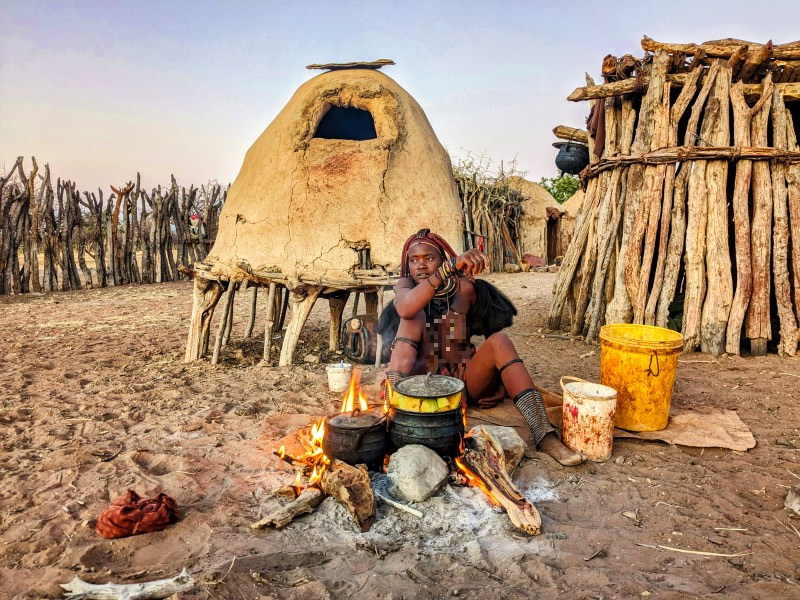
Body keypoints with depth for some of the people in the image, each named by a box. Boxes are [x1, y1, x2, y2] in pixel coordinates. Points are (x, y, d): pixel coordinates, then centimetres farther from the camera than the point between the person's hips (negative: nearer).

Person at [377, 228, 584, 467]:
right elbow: (406, 309, -25)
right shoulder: (406, 285, 1)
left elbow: (492, 331, 8)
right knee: (415, 317, -20)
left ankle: (544, 436, -35)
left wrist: (501, 385, -4)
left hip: (465, 380, 1)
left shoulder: (464, 288, 4)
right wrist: (450, 266, -34)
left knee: (500, 340, -25)